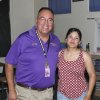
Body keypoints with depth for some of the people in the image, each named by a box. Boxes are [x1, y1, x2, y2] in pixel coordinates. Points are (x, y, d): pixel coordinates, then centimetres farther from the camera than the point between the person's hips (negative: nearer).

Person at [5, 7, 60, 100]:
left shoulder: (56, 41, 3)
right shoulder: (23, 39, -11)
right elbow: (9, 64, -7)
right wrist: (12, 91, -9)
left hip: (47, 92, 4)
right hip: (25, 92, -4)